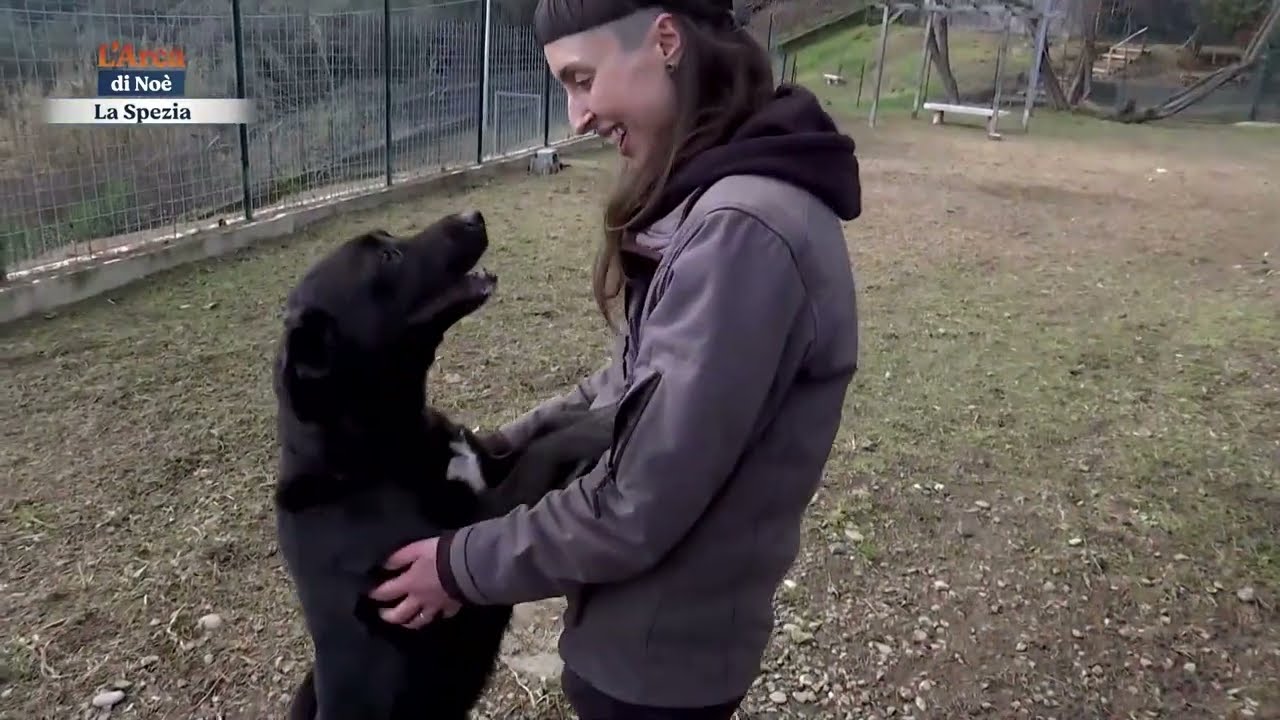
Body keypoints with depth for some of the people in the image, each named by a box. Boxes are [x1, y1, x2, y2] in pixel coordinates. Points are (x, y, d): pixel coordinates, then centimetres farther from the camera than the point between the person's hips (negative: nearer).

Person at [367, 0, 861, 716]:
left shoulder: (741, 231, -31)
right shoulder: (717, 198, 0)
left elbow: (633, 511, -27)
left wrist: (464, 566, -13)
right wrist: (503, 448, 5)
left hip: (660, 654, -8)